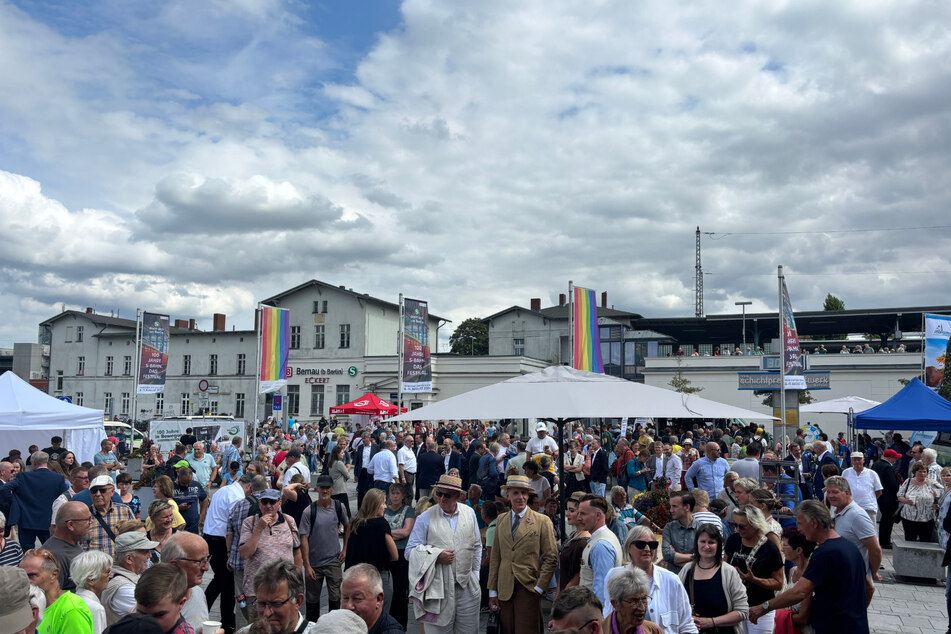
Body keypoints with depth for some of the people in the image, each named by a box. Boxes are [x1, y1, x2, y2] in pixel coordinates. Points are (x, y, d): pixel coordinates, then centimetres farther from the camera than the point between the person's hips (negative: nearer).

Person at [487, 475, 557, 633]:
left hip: (529, 589, -3)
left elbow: (551, 557, -2)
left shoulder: (542, 521, -1)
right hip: (505, 590, 3)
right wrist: (492, 591, 8)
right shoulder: (501, 521, 10)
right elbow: (495, 558, 11)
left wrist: (539, 588, -7)